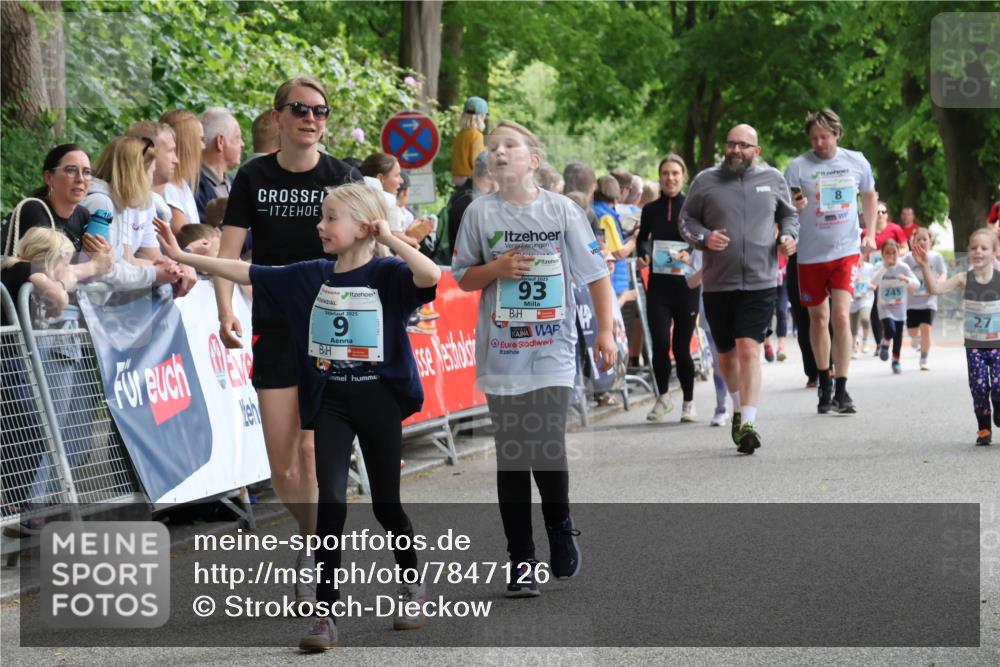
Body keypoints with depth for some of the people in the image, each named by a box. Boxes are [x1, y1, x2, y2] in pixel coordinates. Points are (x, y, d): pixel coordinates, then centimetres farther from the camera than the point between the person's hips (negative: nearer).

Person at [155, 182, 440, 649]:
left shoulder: (386, 274, -9)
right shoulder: (310, 276, 4)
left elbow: (430, 277, -30)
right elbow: (246, 273, 5)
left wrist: (389, 239, -23)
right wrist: (182, 257, 2)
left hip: (379, 399, -3)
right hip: (331, 401, 3)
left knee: (385, 503, 8)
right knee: (331, 499, -11)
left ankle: (411, 585, 35)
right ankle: (324, 614, -8)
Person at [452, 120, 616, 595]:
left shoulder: (561, 210, 1)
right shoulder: (480, 212, 3)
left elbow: (594, 273, 4)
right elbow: (462, 276, 10)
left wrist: (605, 332, 0)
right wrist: (496, 269, -9)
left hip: (553, 353, -1)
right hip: (501, 354, 1)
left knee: (548, 450, -10)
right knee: (511, 457, 2)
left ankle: (560, 525, 20)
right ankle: (521, 560, 11)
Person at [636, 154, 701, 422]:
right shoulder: (651, 210, 7)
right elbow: (642, 239, 20)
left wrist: (691, 254, -20)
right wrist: (643, 255, 0)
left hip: (686, 284, -2)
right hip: (658, 285, 2)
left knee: (681, 347, 1)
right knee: (660, 344, -9)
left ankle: (688, 402, 19)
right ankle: (663, 397, 13)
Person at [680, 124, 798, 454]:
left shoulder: (773, 179, 7)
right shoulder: (705, 181, 4)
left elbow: (788, 214, 21)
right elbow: (686, 218, 10)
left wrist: (789, 235, 0)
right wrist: (703, 238, -9)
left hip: (761, 282, -2)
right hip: (717, 284, 2)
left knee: (749, 350, -15)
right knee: (726, 353, 13)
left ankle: (748, 422, -20)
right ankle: (739, 408, 38)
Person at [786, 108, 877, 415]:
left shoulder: (856, 162, 1)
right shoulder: (798, 166, -6)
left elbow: (869, 195, 19)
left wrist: (870, 233, 10)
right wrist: (795, 206, -29)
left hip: (846, 251, 0)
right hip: (810, 254, 0)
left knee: (841, 317, -12)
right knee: (818, 318, 10)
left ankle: (842, 390, -9)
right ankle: (825, 384, 28)